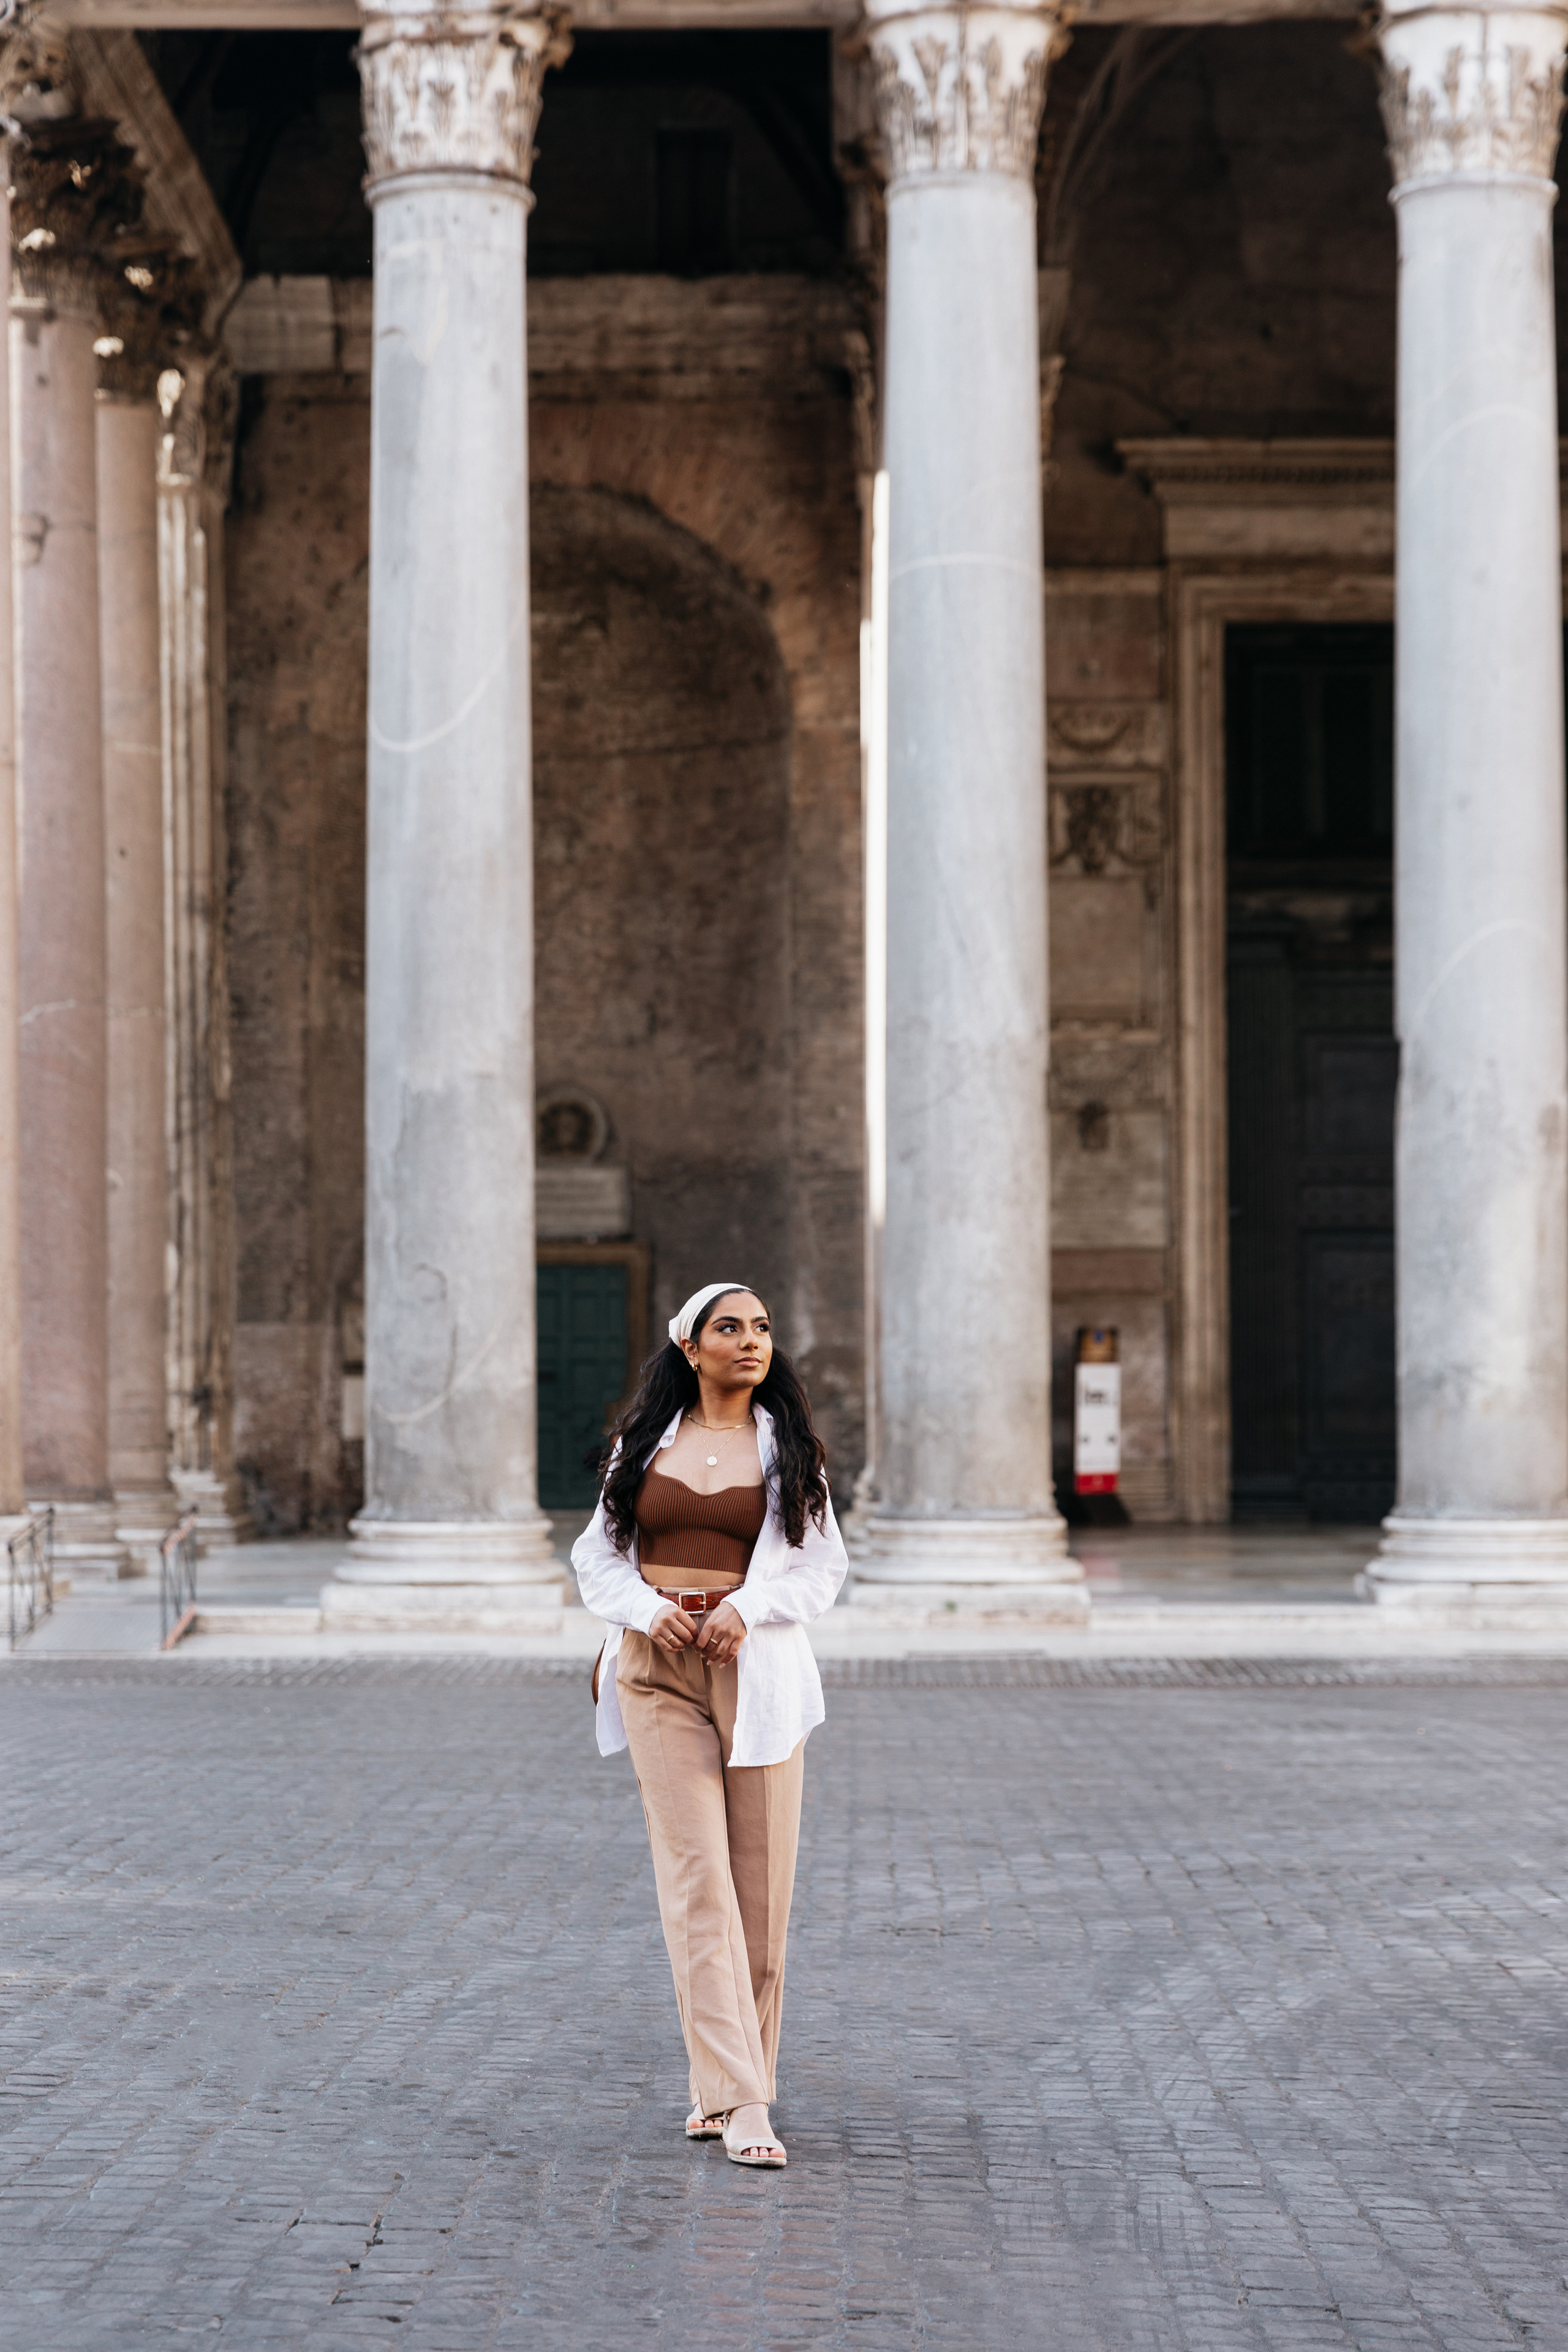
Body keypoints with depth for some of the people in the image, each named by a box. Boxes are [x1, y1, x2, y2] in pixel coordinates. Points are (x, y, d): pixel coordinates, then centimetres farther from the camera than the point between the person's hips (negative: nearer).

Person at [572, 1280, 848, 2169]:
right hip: (659, 1667, 0)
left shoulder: (789, 1447, 6)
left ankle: (733, 2085, 13)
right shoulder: (644, 1441, 9)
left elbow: (826, 1564, 6)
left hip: (757, 1669, 0)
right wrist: (647, 1609, -6)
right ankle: (739, 2098, -12)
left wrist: (747, 1607, -11)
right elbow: (598, 1553, 13)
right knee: (696, 1876, -9)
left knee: (761, 1883, -1)